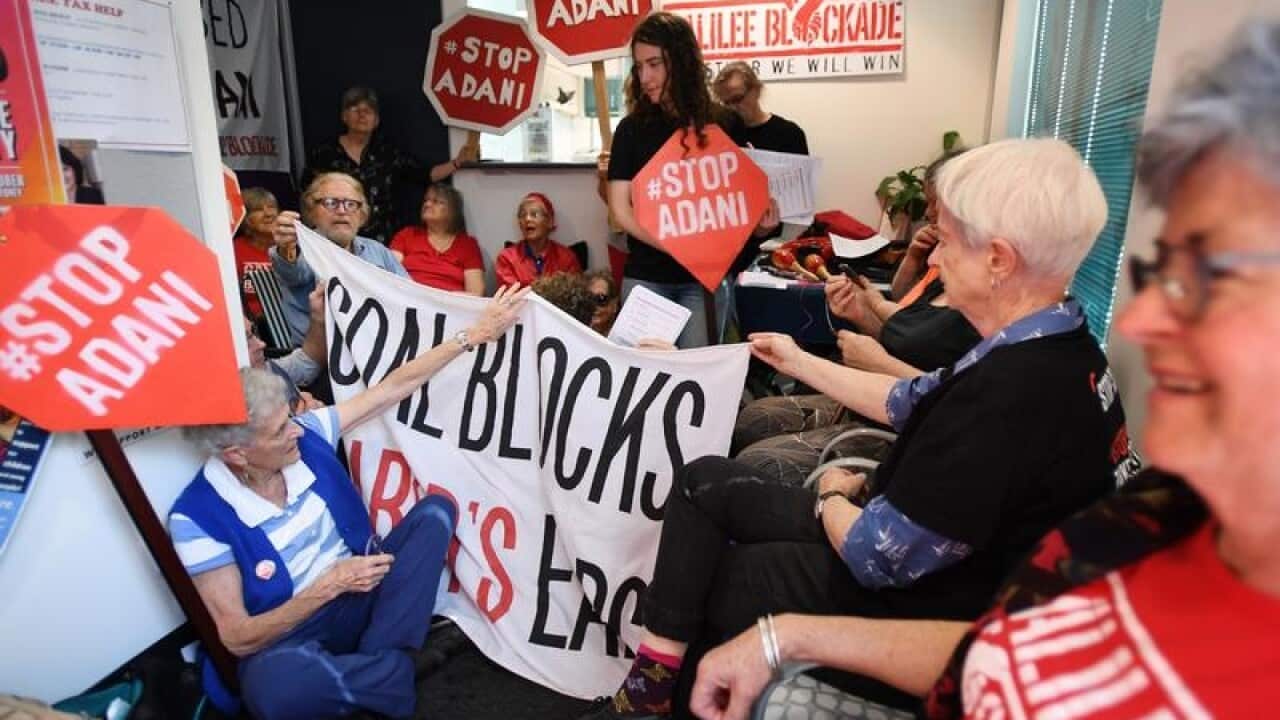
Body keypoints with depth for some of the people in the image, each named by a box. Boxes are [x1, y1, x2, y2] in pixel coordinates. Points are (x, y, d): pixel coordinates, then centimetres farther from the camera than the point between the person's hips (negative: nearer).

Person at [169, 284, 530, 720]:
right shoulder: (198, 519, -18)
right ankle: (392, 674, -11)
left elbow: (395, 387, -3)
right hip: (290, 634, -5)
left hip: (364, 590, 5)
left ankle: (374, 663, -20)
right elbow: (237, 637, -16)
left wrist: (472, 335, -4)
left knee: (435, 510, -13)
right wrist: (327, 586, -23)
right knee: (269, 683, -40)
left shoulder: (307, 435, -8)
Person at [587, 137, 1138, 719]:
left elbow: (878, 555, -29)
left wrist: (831, 498, -6)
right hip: (917, 541, 9)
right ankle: (659, 669, 20)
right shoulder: (1051, 347, -3)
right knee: (704, 480, 12)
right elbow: (909, 402, 12)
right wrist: (800, 363, 20)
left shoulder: (1010, 390, -36)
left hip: (907, 602, -9)